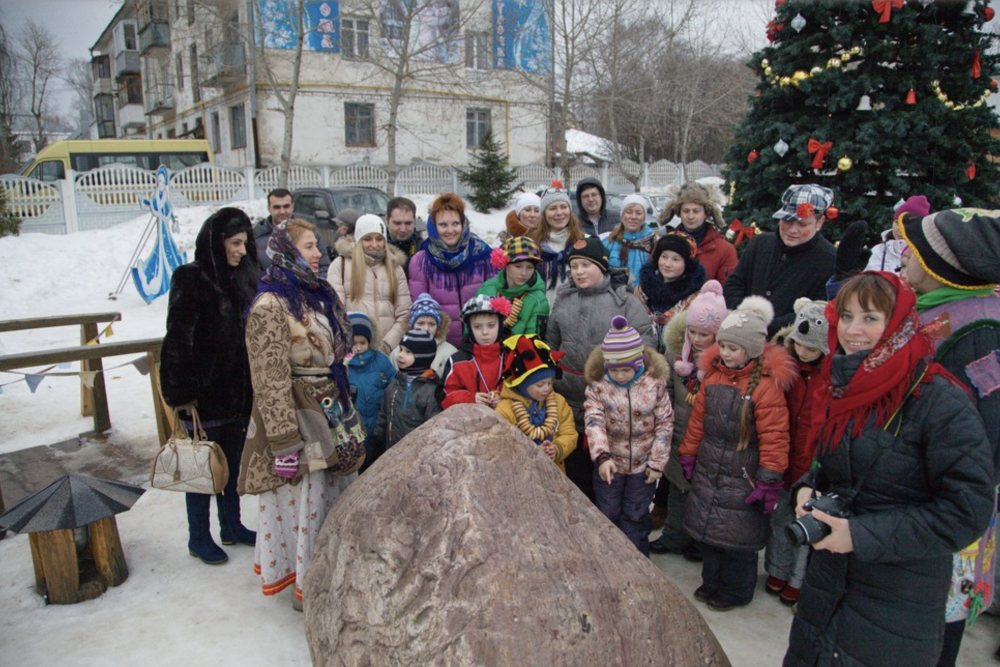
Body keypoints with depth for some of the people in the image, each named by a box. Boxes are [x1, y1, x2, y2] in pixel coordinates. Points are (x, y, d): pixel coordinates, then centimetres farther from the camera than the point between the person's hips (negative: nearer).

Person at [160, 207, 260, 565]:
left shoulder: (241, 278, 8)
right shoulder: (191, 280, -13)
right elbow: (178, 340, -16)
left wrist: (252, 385, 13)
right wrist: (183, 394, -19)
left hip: (237, 391, 7)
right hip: (204, 394, -7)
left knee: (233, 462, 17)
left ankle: (232, 526, 32)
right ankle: (199, 538, 22)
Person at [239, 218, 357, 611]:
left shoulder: (318, 294, 11)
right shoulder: (271, 306, -16)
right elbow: (271, 379, -20)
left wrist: (344, 408, 22)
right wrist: (284, 442, -21)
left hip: (330, 415, 9)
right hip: (297, 419, -8)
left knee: (335, 495, 14)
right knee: (303, 501, 2)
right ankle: (304, 586, 20)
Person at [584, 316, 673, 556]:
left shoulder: (654, 384, -12)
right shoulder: (598, 386, -12)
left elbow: (665, 424, -7)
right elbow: (594, 421, -20)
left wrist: (657, 462, -6)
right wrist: (602, 456, -33)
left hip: (642, 464, -1)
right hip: (609, 463, 1)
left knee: (636, 517, 12)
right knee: (607, 515, 15)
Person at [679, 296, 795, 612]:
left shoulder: (766, 385, -19)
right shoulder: (713, 374, 2)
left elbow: (774, 438, -18)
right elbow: (697, 420, 10)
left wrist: (768, 480, -16)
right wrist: (688, 456, 13)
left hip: (742, 476, -6)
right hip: (707, 472, 7)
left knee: (737, 536, 6)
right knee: (705, 527, 18)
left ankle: (735, 591, 30)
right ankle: (712, 582, 39)